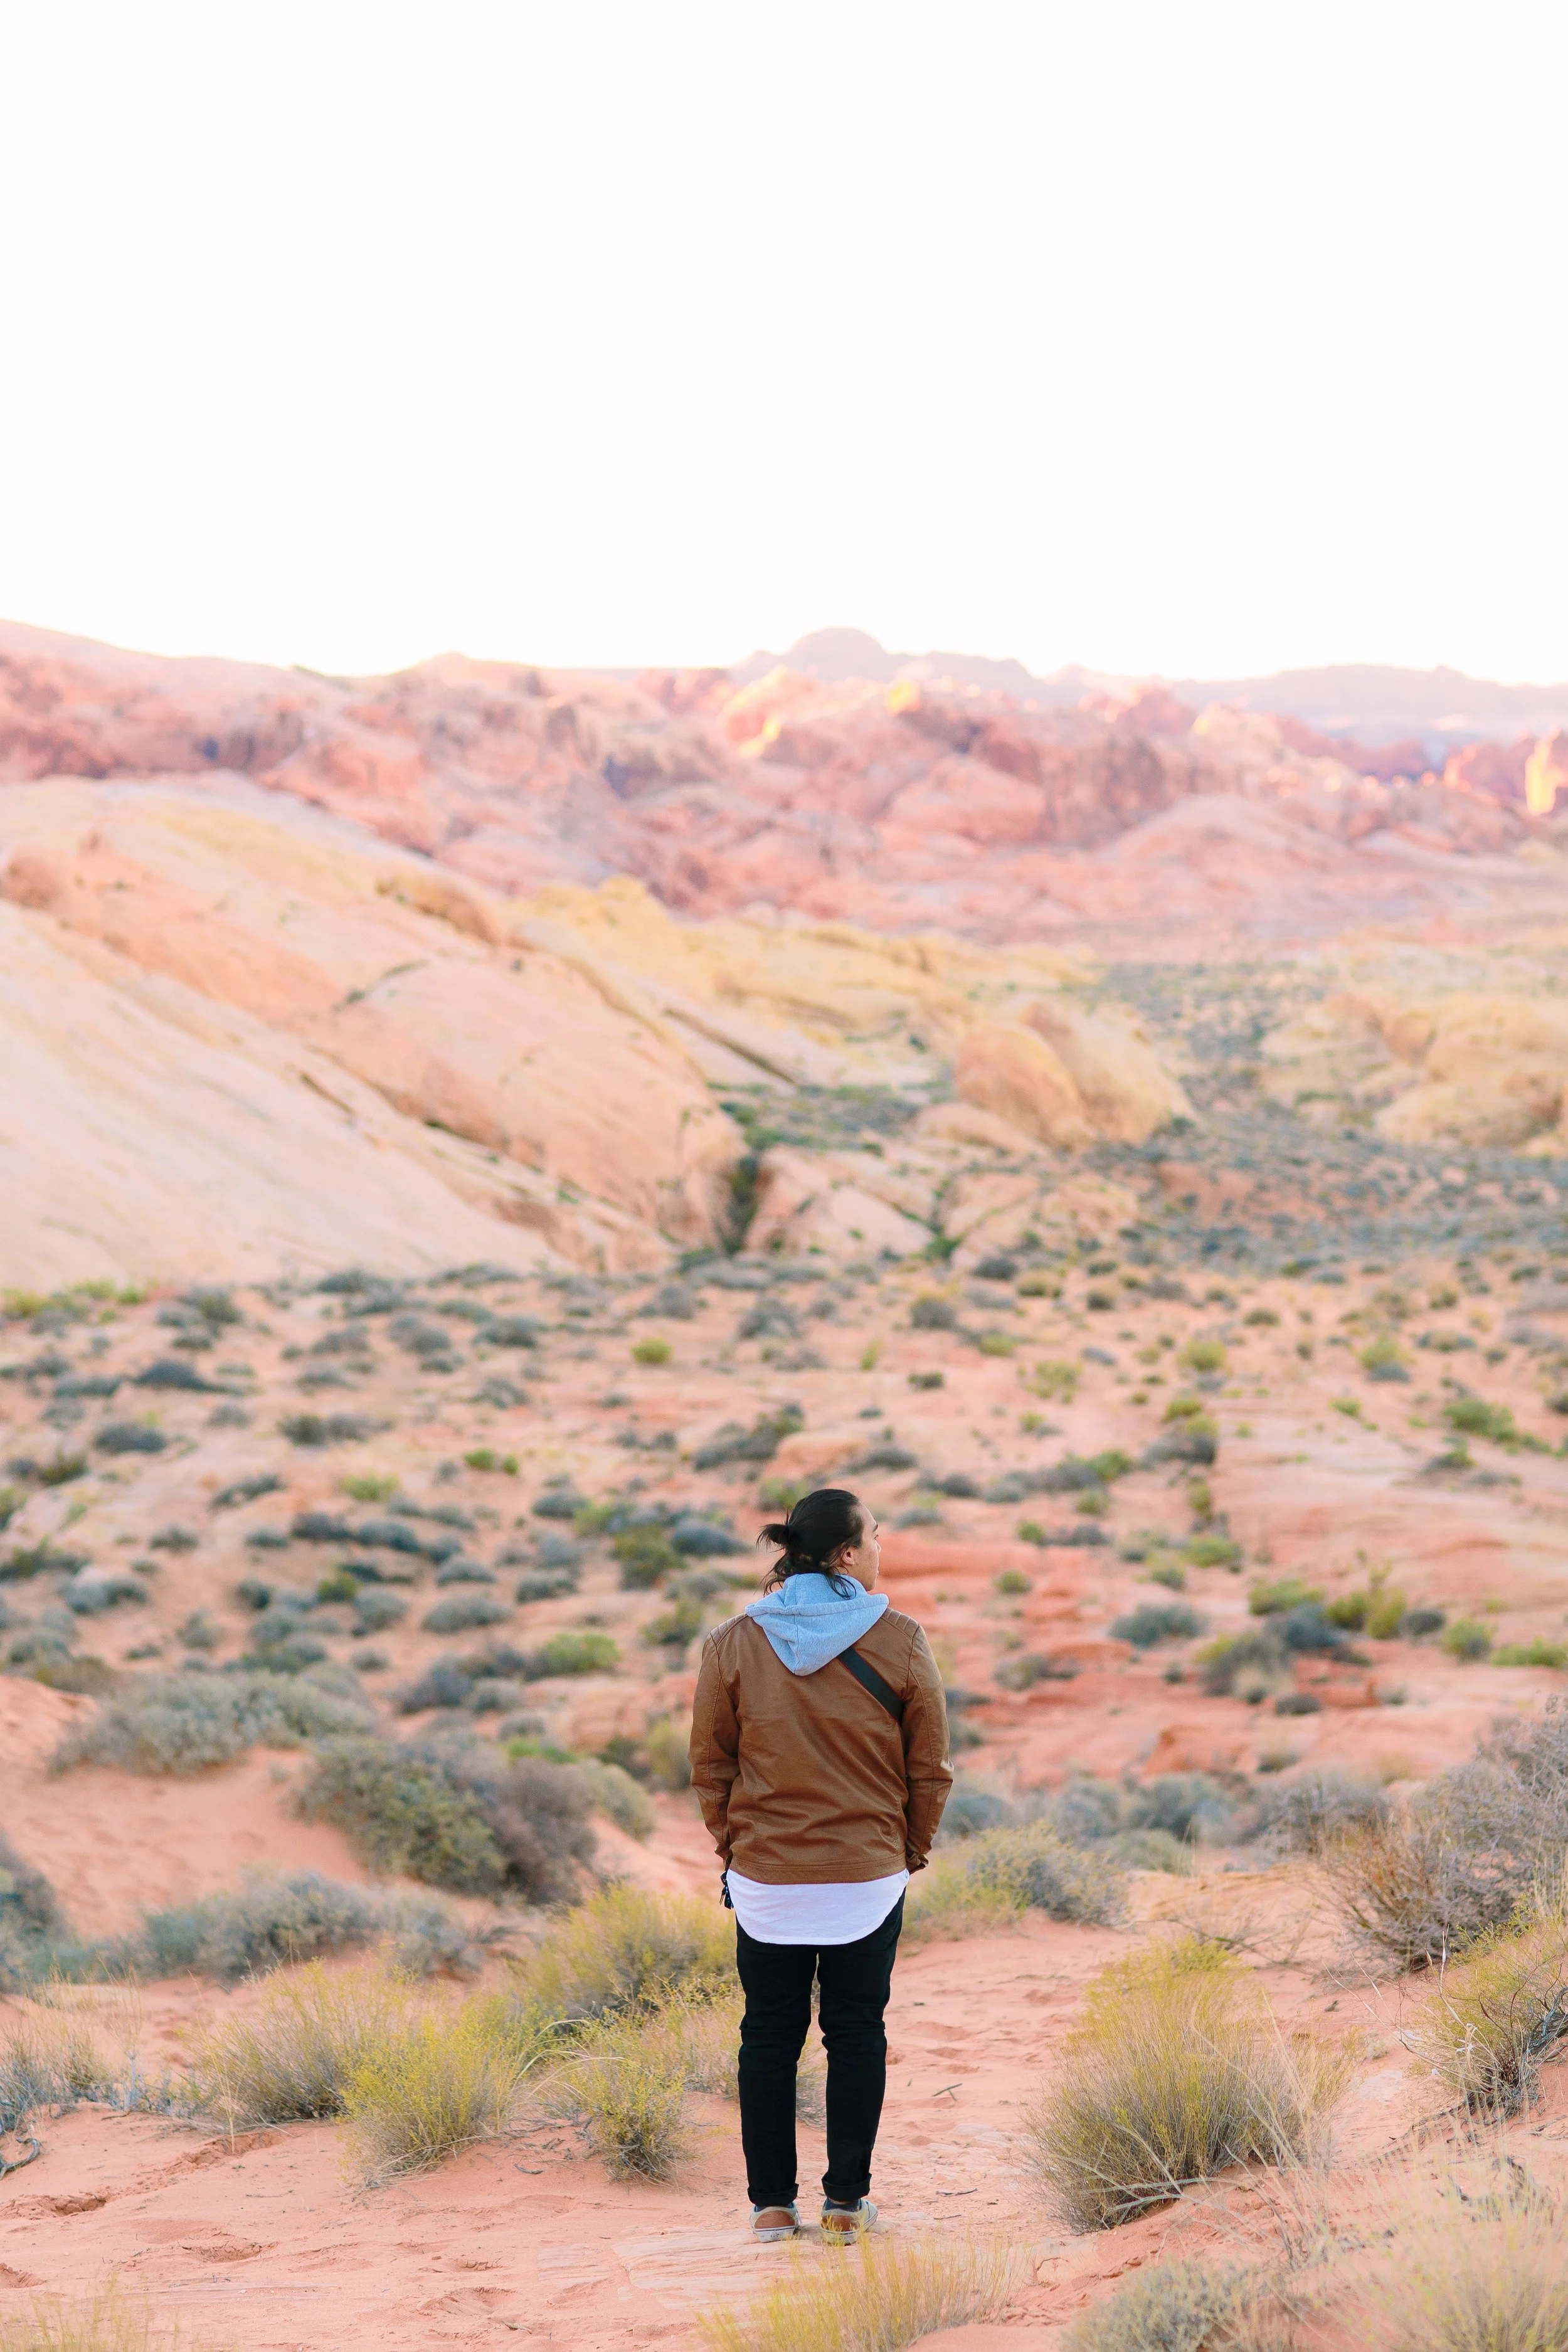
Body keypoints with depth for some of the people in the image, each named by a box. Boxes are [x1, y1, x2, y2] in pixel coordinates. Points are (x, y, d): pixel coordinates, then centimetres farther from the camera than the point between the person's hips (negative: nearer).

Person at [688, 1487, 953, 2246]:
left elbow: (710, 1765, 4)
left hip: (764, 1878, 1)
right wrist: (909, 1851, 13)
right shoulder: (900, 1643, -6)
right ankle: (846, 2202, 15)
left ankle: (772, 2204, 16)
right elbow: (931, 1770, -1)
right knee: (857, 2034, 11)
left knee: (769, 2035, 11)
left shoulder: (732, 1644, -3)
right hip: (869, 1878, -1)